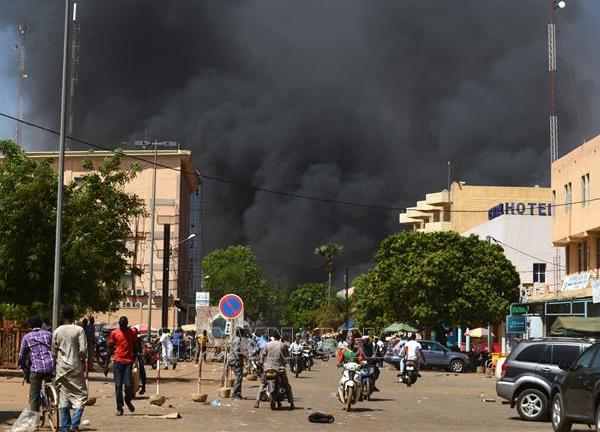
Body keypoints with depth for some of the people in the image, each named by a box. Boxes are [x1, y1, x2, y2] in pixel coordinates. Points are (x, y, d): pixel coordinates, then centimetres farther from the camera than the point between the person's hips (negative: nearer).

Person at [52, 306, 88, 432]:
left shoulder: (57, 331, 4)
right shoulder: (79, 330, -8)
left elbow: (54, 352, 9)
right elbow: (83, 350, -13)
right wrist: (83, 360, 6)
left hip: (61, 368, 4)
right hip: (75, 367, -4)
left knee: (63, 398, 9)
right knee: (81, 395, 4)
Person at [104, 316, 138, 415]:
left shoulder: (133, 332, 5)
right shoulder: (114, 333, 4)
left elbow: (134, 348, 12)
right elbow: (110, 349, 7)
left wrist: (135, 361, 7)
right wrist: (106, 365, 4)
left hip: (128, 362, 0)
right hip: (117, 362, 0)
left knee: (128, 385, -7)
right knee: (118, 386, -1)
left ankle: (128, 401, 22)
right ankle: (119, 408, 9)